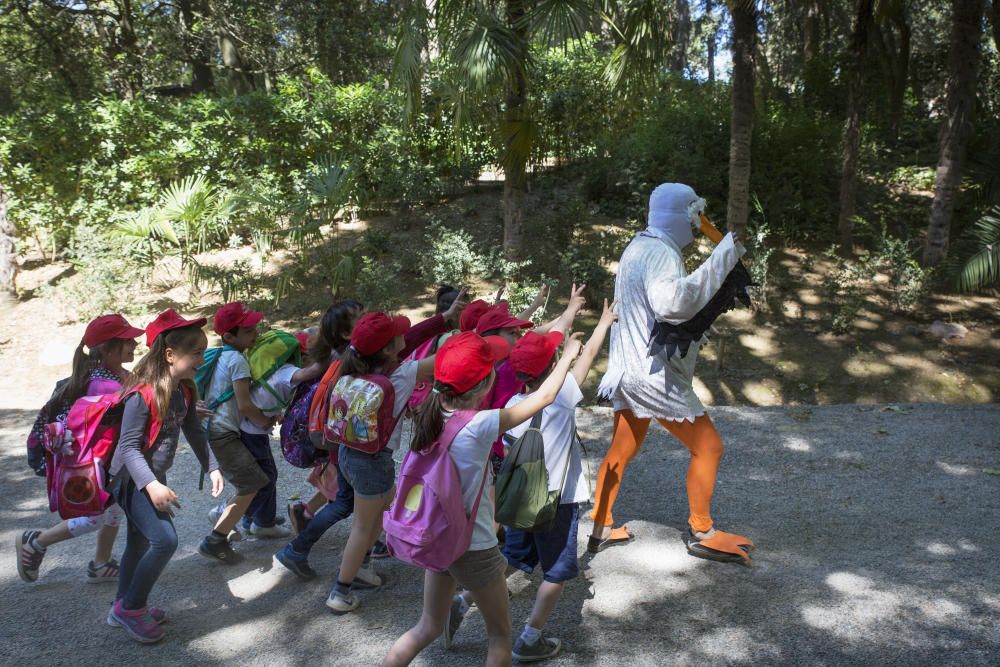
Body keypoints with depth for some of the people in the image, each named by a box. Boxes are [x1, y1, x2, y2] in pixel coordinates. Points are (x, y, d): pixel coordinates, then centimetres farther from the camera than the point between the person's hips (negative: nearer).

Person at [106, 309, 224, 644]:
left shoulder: (185, 391, -1)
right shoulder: (142, 394, -25)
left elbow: (195, 432, 9)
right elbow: (129, 447, -26)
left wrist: (212, 467, 2)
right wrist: (151, 485, -36)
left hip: (154, 478, 9)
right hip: (132, 480, -9)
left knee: (140, 543, 19)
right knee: (165, 540, -17)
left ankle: (124, 608, 37)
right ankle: (131, 607, 3)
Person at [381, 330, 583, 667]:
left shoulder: (432, 411, -11)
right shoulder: (478, 426, -28)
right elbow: (544, 397, -19)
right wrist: (568, 354, -2)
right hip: (474, 549, -6)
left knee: (429, 627, 25)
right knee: (500, 633, 18)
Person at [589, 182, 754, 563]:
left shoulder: (639, 247, 12)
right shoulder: (660, 253, -20)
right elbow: (671, 302, -40)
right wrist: (721, 259, -36)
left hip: (631, 371, 10)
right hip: (655, 375, -10)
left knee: (621, 452, 18)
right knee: (708, 447, 5)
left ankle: (601, 529, 29)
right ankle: (701, 534, 18)